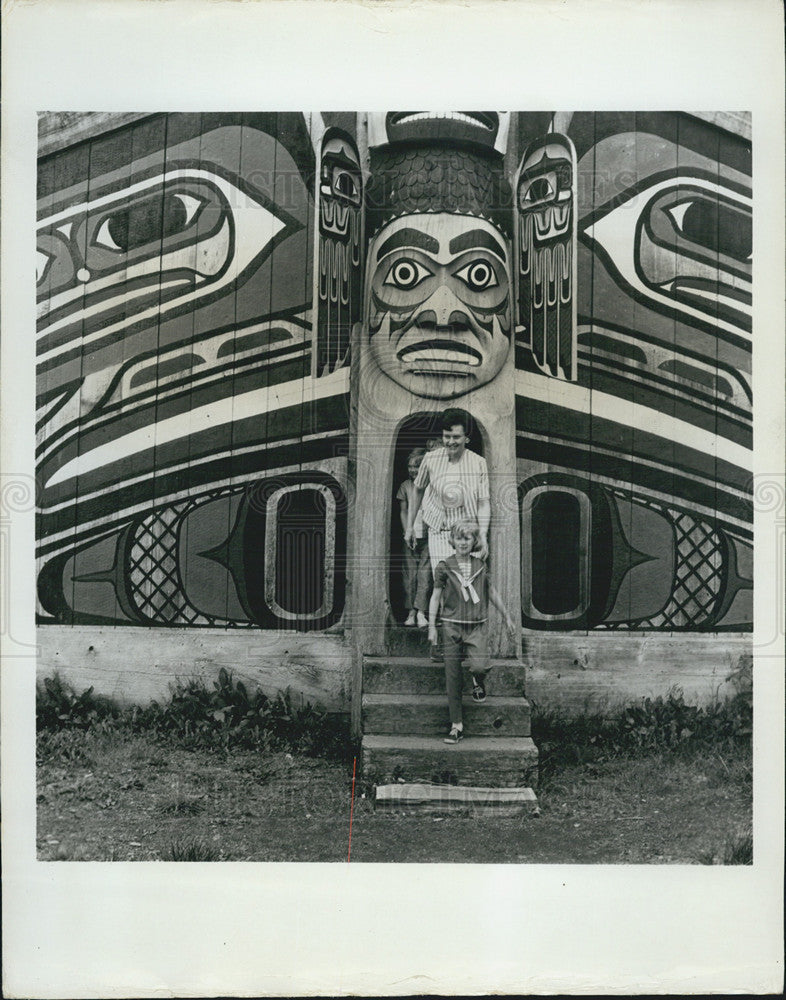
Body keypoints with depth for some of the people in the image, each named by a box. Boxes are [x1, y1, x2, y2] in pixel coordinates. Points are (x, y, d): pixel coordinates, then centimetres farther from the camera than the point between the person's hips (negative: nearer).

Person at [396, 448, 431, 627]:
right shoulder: (406, 486, 9)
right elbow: (403, 512, 11)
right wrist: (407, 533, 0)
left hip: (428, 535, -2)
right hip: (411, 536, 2)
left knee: (425, 574, -6)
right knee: (410, 574, 1)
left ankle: (421, 612, -7)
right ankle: (411, 612, 6)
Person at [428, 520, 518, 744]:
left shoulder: (480, 566, 7)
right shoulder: (444, 567, 1)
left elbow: (492, 593, 19)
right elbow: (435, 597, 4)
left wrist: (507, 617, 22)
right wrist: (432, 627, -3)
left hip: (477, 626, 1)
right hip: (452, 626, -1)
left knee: (479, 666, -22)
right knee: (452, 678, -1)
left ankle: (478, 682, 16)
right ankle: (456, 726, 11)